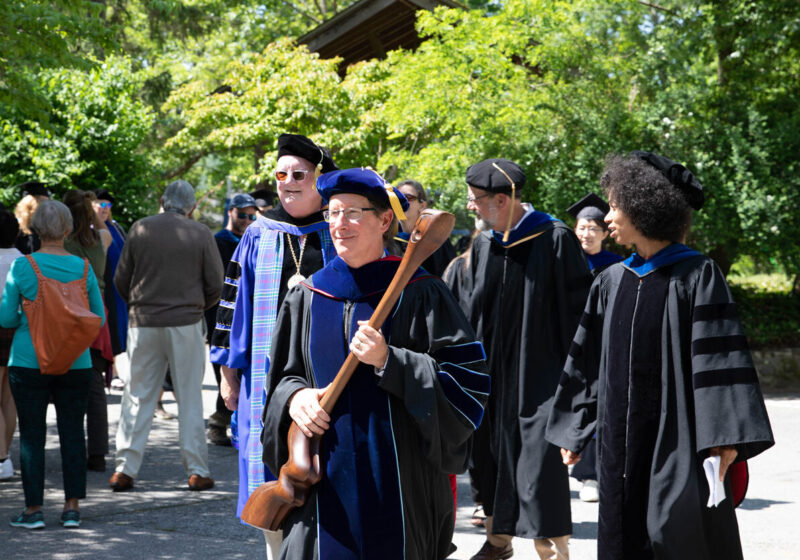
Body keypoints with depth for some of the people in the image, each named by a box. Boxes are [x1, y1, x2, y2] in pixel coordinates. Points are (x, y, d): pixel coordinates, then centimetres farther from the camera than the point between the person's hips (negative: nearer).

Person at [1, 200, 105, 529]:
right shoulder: (82, 268, -2)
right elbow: (99, 318, 5)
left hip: (29, 362, -2)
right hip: (75, 363, 2)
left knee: (32, 434, 4)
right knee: (72, 432, 9)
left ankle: (34, 509, 6)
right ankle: (72, 507, 11)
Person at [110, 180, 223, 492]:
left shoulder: (140, 229, 2)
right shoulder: (200, 234, -1)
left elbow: (121, 279, 4)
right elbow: (215, 285, 0)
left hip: (143, 324, 1)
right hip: (186, 324, -1)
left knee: (137, 398, 7)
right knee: (190, 399, 5)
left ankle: (125, 469, 5)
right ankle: (197, 471, 6)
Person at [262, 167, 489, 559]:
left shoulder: (420, 296, -3)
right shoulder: (306, 298, 9)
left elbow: (468, 380, -8)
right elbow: (282, 377, 15)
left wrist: (389, 362, -19)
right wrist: (294, 396, -9)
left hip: (399, 484, -3)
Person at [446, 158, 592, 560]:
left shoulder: (554, 240, -10)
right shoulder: (483, 245, 6)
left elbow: (577, 308, -9)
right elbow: (467, 307, 13)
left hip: (538, 373, -6)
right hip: (492, 374, 6)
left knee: (540, 463, -8)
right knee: (492, 456, 14)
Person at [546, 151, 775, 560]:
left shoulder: (696, 276, -6)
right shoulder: (611, 282, 9)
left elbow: (720, 357, -11)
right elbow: (589, 359, 15)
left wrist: (724, 437, -18)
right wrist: (572, 432, 14)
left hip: (678, 437, -5)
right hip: (622, 441, 5)